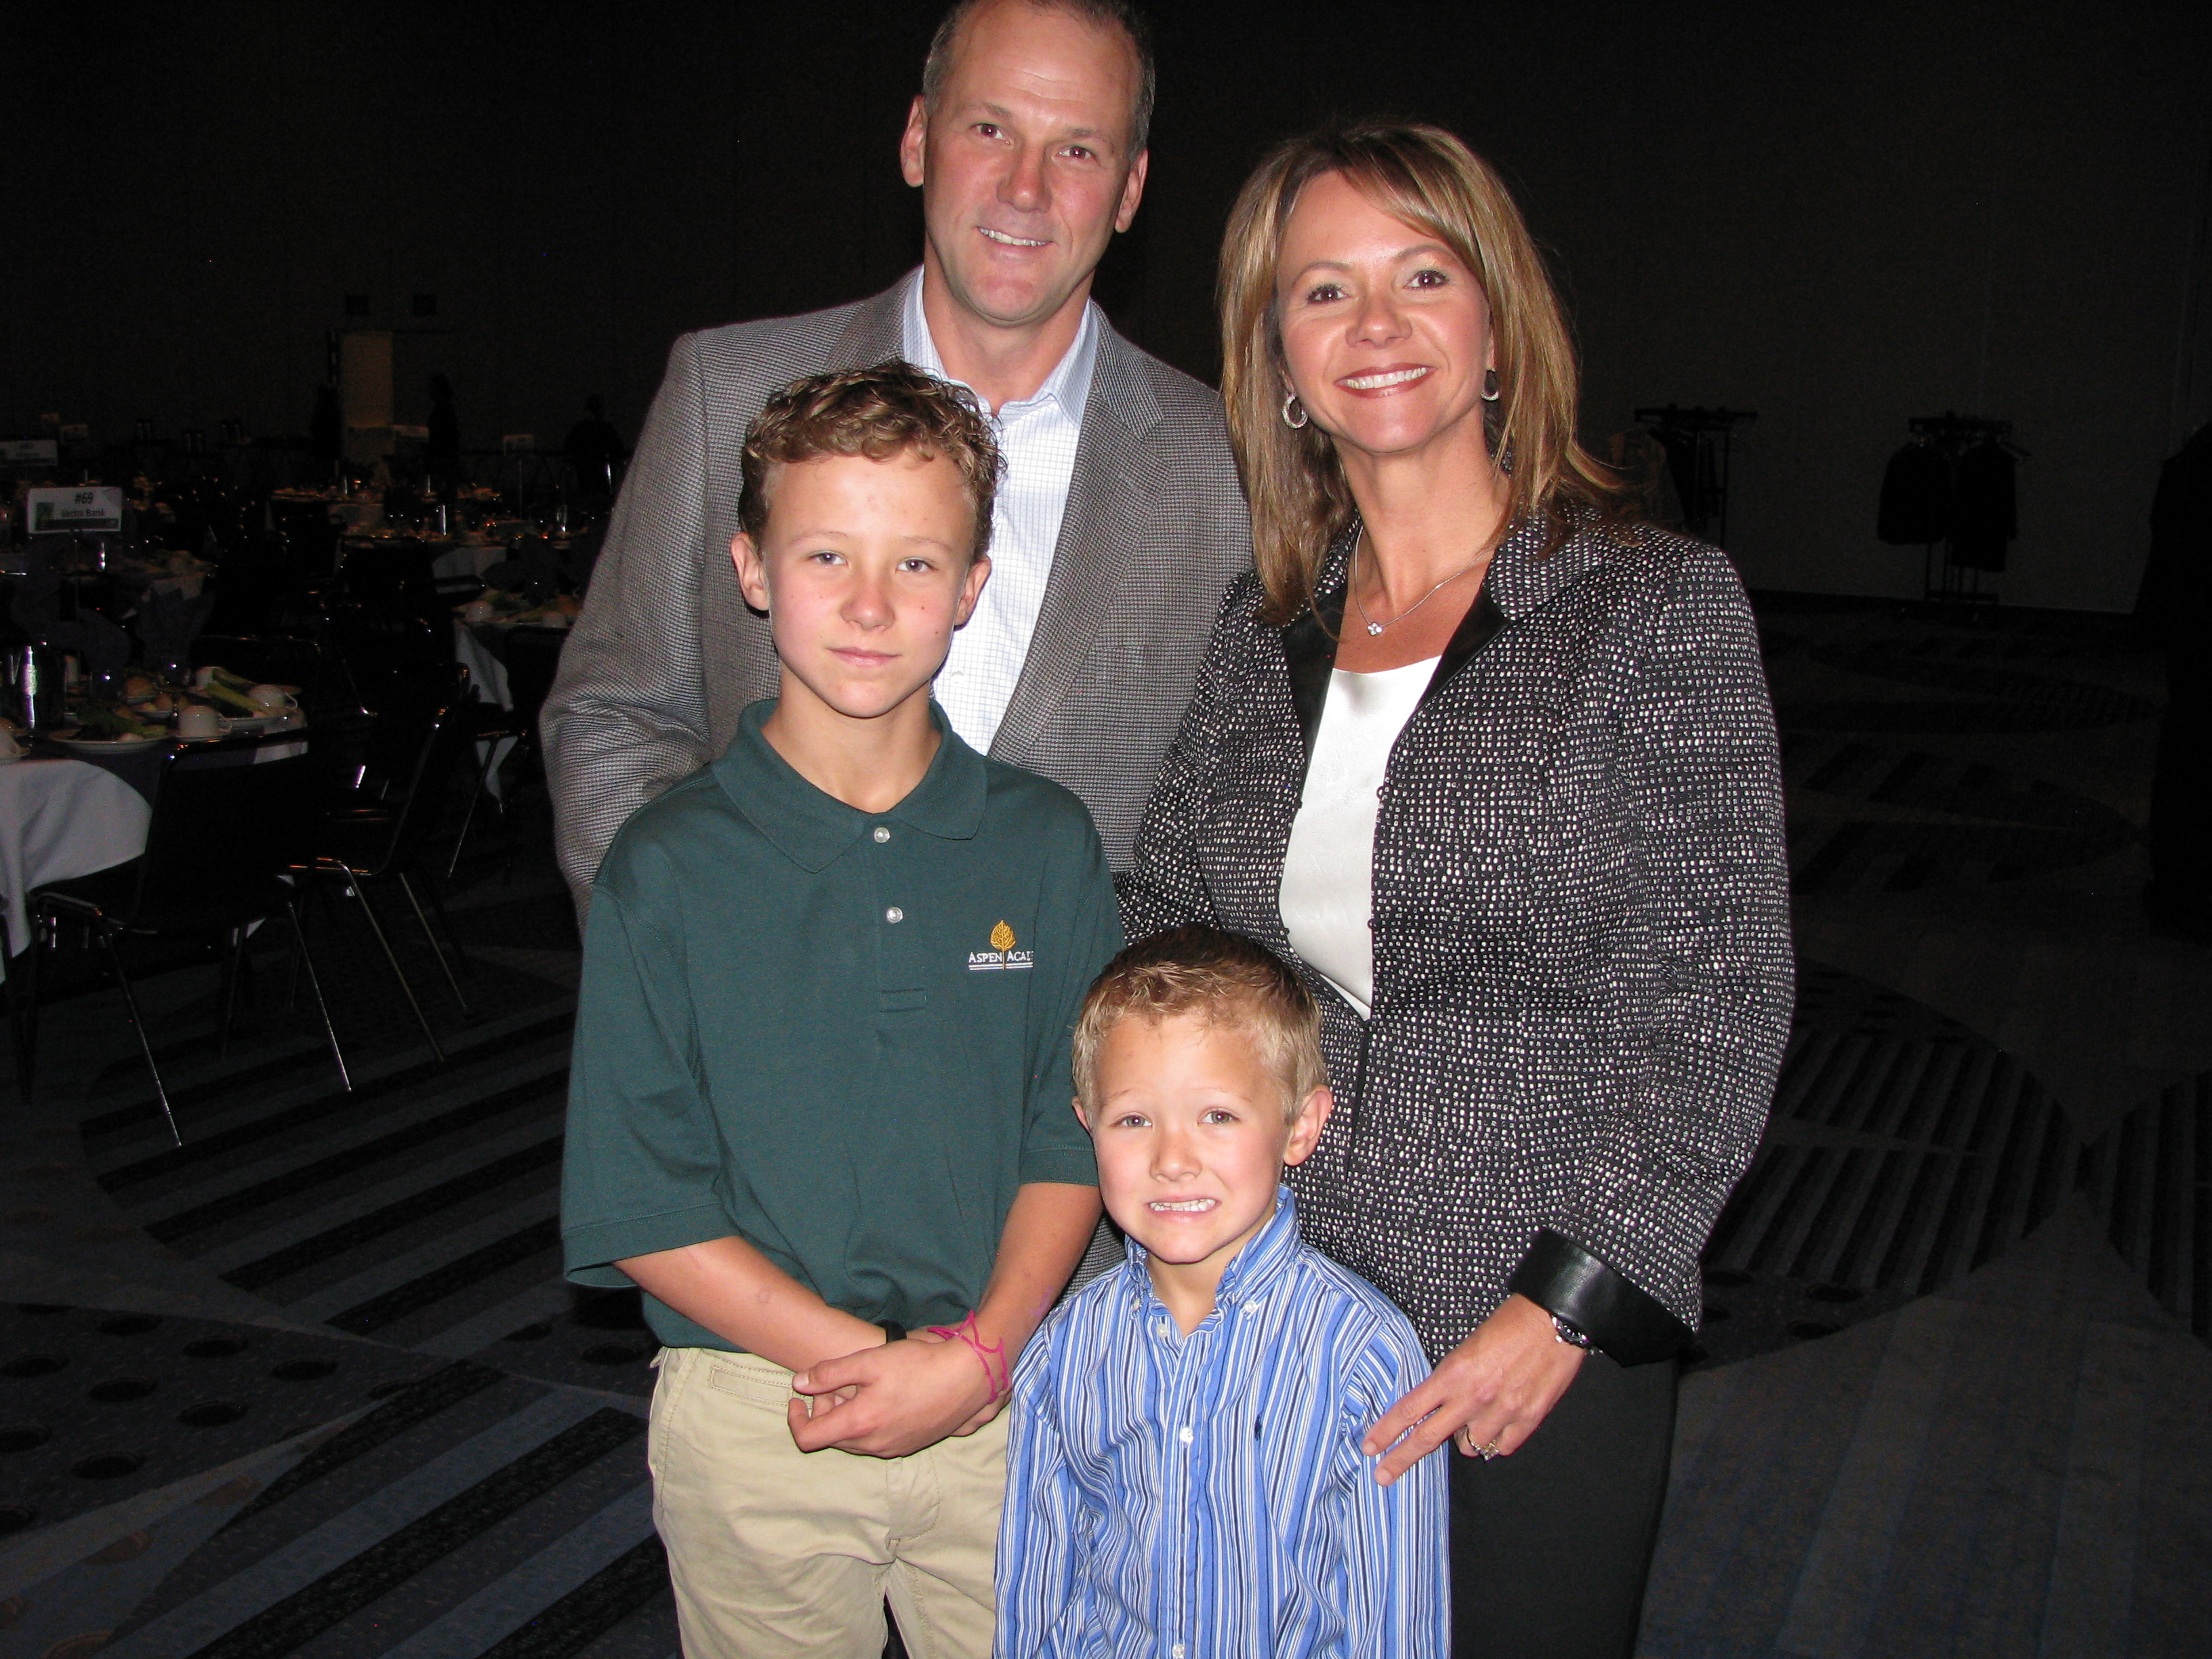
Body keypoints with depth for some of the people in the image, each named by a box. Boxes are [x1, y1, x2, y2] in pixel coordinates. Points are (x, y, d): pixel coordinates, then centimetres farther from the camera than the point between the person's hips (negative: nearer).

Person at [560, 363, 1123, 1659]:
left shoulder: (1048, 846, -2)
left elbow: (1073, 1139, 0)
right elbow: (639, 1210, -7)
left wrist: (978, 1353, -14)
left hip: (1005, 1407, 2)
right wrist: (870, 1356, -14)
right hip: (751, 1416, -1)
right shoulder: (670, 867, -8)